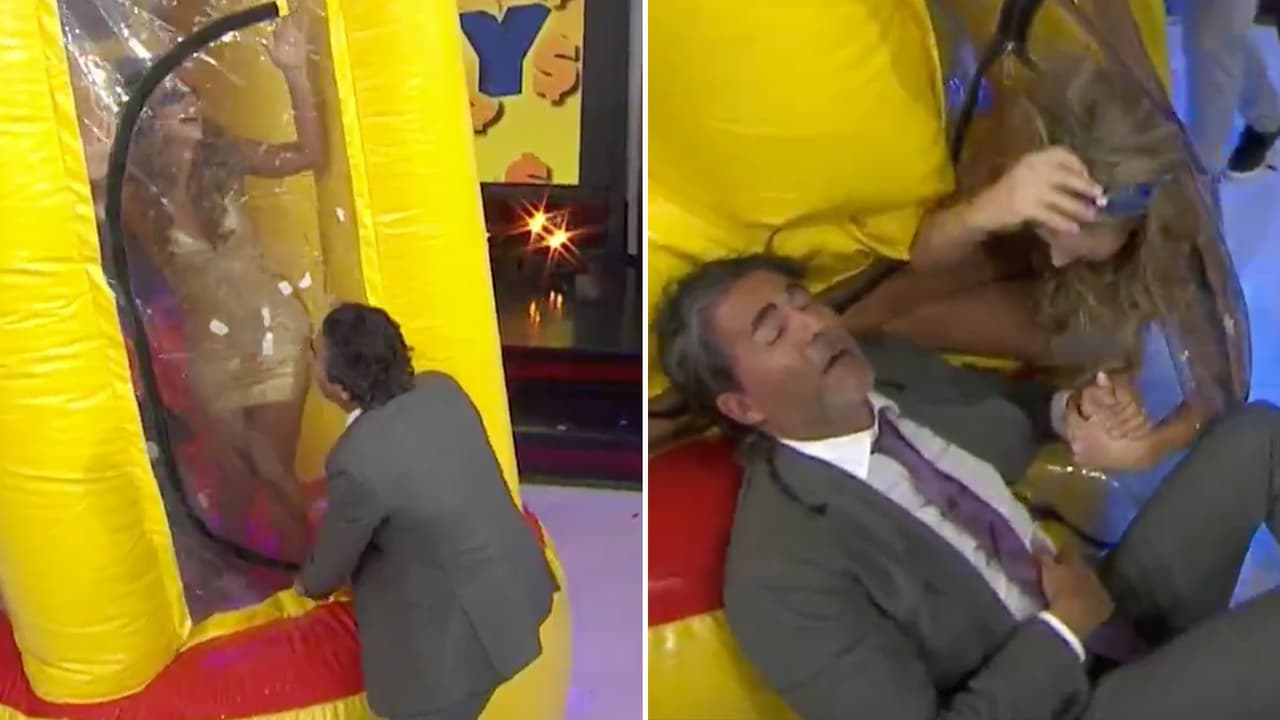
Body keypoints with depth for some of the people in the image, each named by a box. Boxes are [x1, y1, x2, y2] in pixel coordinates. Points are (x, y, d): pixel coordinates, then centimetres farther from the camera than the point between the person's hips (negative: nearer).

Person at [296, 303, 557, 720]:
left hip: (463, 634, -7)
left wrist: (309, 585, 14)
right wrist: (342, 509, 24)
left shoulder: (357, 462, -29)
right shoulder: (442, 390, -8)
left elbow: (334, 561, -9)